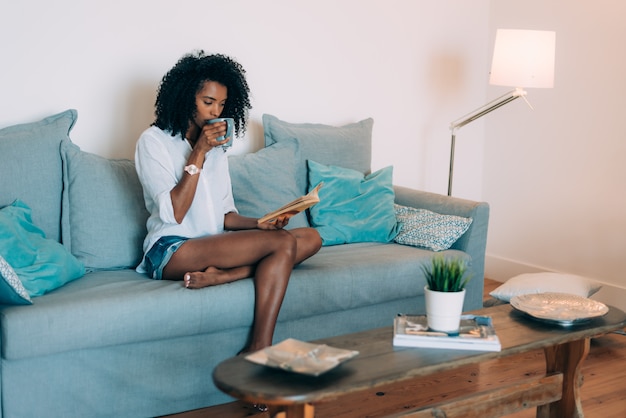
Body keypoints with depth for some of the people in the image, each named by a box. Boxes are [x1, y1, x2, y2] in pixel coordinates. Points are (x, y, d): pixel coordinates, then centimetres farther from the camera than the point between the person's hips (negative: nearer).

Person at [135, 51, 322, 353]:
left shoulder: (216, 146, 19)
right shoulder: (154, 141, -2)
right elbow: (174, 213, -13)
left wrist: (261, 224, -4)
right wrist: (199, 153, -15)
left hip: (213, 244, 7)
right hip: (172, 251, -7)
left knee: (310, 238, -12)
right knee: (284, 242, -26)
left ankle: (221, 275, -27)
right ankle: (260, 349, -30)